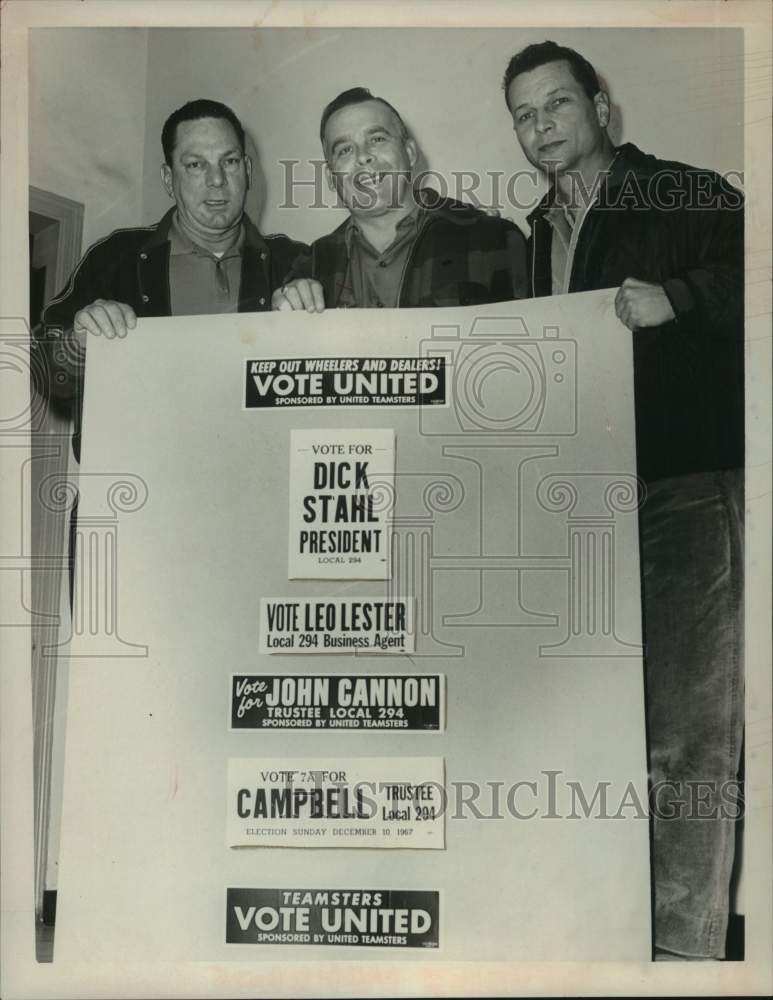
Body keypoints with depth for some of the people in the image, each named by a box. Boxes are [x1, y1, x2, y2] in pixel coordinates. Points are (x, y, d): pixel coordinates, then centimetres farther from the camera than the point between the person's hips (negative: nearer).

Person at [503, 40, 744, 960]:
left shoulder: (691, 199, 3)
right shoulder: (542, 235, 21)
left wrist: (675, 299, -20)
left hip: (687, 491, -5)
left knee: (685, 733, -7)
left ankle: (684, 941, 5)